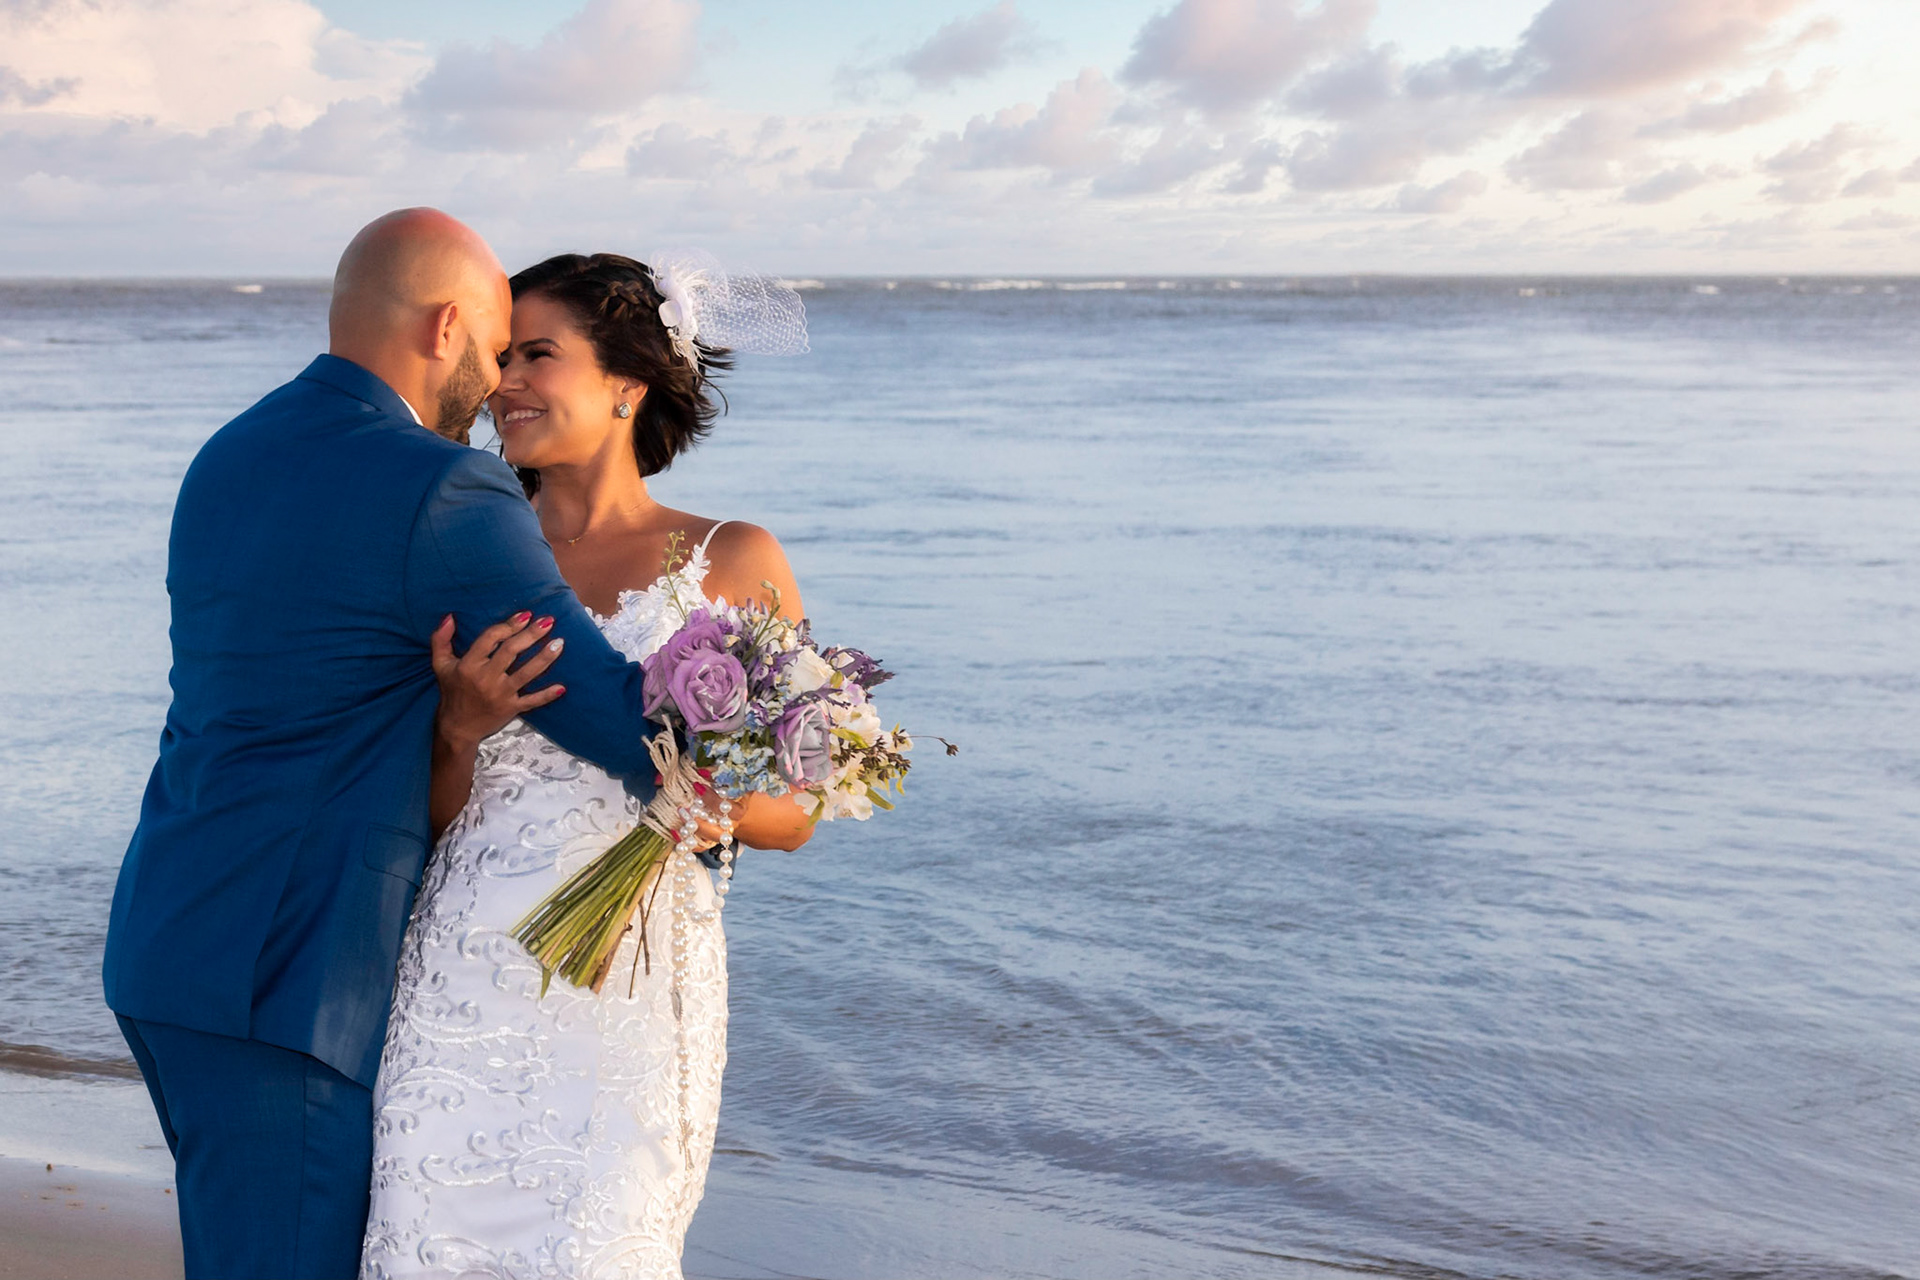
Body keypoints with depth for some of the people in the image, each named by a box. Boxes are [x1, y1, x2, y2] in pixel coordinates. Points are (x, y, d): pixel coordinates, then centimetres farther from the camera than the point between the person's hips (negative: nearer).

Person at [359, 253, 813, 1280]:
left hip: (627, 987, -2)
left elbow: (792, 814, 5)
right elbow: (429, 815, 9)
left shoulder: (735, 563, 3)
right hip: (459, 986, 2)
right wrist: (461, 724, -11)